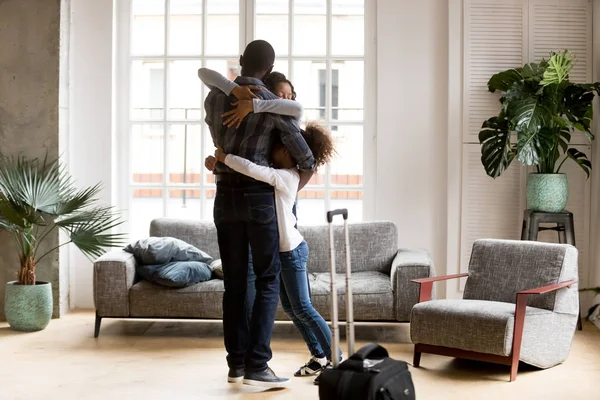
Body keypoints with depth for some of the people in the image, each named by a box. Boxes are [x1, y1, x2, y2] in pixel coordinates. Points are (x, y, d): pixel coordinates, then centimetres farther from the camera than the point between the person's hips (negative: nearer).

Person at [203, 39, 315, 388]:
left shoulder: (214, 98, 6)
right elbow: (307, 162, -4)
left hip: (225, 196, 5)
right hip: (259, 196, -4)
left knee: (234, 283, 10)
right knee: (268, 281, 1)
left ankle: (237, 363, 15)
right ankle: (256, 366, -5)